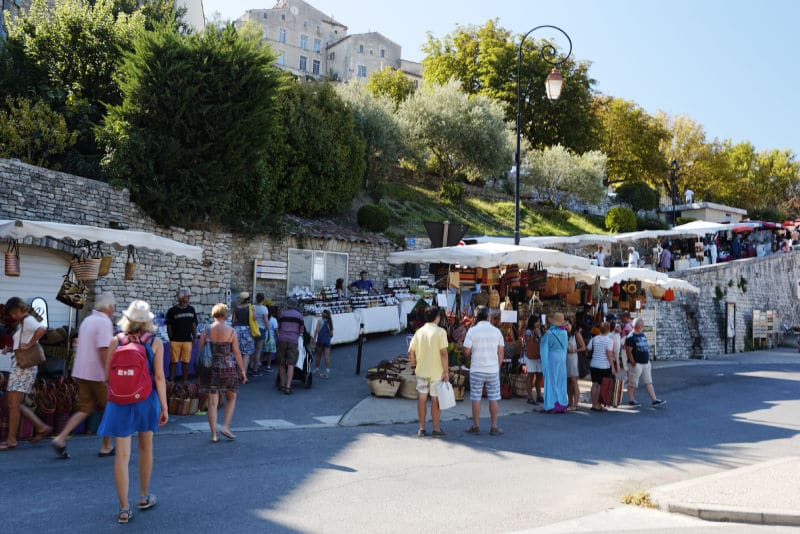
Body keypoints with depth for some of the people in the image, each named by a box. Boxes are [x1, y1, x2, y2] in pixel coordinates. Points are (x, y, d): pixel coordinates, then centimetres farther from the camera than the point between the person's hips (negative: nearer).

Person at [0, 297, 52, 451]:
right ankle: (41, 427, 14)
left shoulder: (28, 320, -12)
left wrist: (29, 345, -26)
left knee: (14, 404, -5)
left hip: (24, 367, -10)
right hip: (18, 366, 10)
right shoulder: (22, 323, 18)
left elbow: (42, 329, -34)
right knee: (13, 403, 12)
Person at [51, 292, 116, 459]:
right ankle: (106, 447, 14)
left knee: (85, 409, 13)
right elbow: (103, 350, -23)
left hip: (80, 373, 8)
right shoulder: (105, 323, -15)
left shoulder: (86, 320, 13)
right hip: (97, 374, -8)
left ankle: (60, 439, -1)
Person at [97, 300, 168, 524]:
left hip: (120, 401, 0)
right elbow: (159, 377, -10)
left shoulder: (116, 341, -6)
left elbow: (108, 375, -1)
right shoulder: (155, 343, -9)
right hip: (146, 399, 0)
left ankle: (124, 509, 5)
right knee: (146, 447, 20)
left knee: (122, 454, 4)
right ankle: (144, 496, 35)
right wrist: (164, 407, -3)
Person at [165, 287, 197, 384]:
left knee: (186, 362, 5)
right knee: (173, 361, -1)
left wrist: (194, 338, 8)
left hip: (187, 340, 3)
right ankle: (171, 381, 4)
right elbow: (169, 326, 2)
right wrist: (171, 339, -2)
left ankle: (184, 381, 13)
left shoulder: (191, 310, 10)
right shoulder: (172, 311, -1)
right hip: (175, 340, -3)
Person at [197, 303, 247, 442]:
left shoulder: (205, 332, 0)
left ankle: (214, 435, 7)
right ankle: (225, 427, 7)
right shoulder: (231, 332, -6)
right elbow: (237, 353, -4)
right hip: (228, 368, -2)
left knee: (212, 402, 6)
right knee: (231, 398, 18)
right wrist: (242, 371, 4)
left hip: (210, 369, 2)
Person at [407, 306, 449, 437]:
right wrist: (446, 371, -12)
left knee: (422, 398, 11)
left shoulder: (419, 331, 4)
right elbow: (443, 353, -16)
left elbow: (410, 351, 3)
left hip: (421, 371, 5)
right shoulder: (440, 332, -12)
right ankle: (436, 429, 11)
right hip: (436, 372, -4)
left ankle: (422, 429, 15)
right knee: (435, 399, 4)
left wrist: (414, 365, 16)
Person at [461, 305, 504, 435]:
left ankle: (476, 426, 12)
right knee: (493, 399, 7)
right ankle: (494, 427, 10)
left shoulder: (472, 331, -6)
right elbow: (500, 353, 5)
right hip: (493, 370, 2)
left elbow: (466, 352, -6)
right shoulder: (496, 331, 2)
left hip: (477, 370, -2)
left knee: (476, 399, 6)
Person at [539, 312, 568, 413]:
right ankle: (562, 405, 15)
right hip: (562, 360, 4)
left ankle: (552, 406, 1)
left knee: (551, 382, 2)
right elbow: (565, 347, 4)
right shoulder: (564, 333, -1)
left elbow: (544, 350, -10)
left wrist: (544, 365, -4)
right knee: (561, 382, 11)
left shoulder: (548, 333, -12)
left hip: (551, 359, -3)